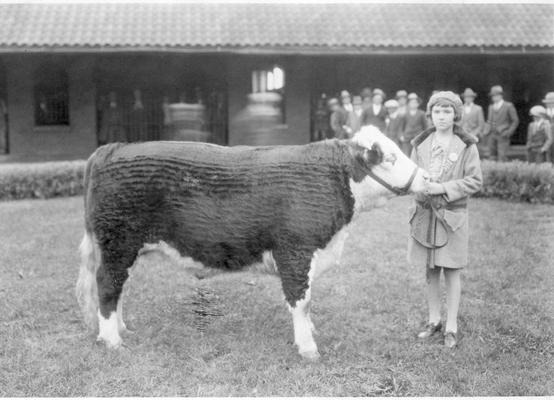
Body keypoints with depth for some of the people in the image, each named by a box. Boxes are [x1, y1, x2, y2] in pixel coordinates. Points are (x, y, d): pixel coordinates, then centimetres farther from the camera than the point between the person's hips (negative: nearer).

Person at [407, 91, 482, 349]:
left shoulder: (466, 146, -4)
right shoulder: (421, 143, 4)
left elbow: (476, 180, -6)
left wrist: (444, 188, -17)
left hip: (453, 214, -3)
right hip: (424, 212, 3)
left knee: (452, 272, 3)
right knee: (431, 271, 11)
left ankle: (451, 327, 13)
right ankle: (433, 321, 26)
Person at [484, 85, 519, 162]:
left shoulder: (509, 106, 1)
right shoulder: (491, 107, 16)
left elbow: (515, 121, 1)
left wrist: (509, 132, -9)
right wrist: (486, 130, 4)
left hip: (503, 136, -5)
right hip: (492, 136, 5)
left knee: (502, 157, -13)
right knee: (492, 157, 1)